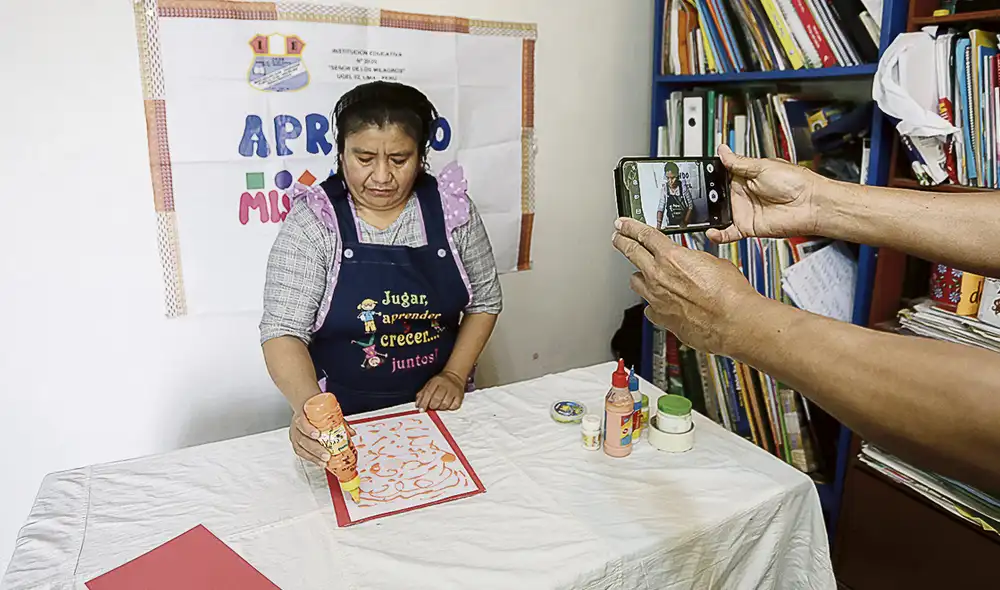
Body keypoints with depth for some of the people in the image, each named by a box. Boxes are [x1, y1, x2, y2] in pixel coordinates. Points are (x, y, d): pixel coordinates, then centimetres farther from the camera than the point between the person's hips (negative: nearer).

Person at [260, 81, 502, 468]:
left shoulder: (451, 208, -4)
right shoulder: (312, 221, -11)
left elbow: (485, 300, 5)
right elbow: (284, 330, -15)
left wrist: (455, 375, -6)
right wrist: (308, 406, -33)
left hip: (436, 407, 1)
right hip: (344, 417, -1)